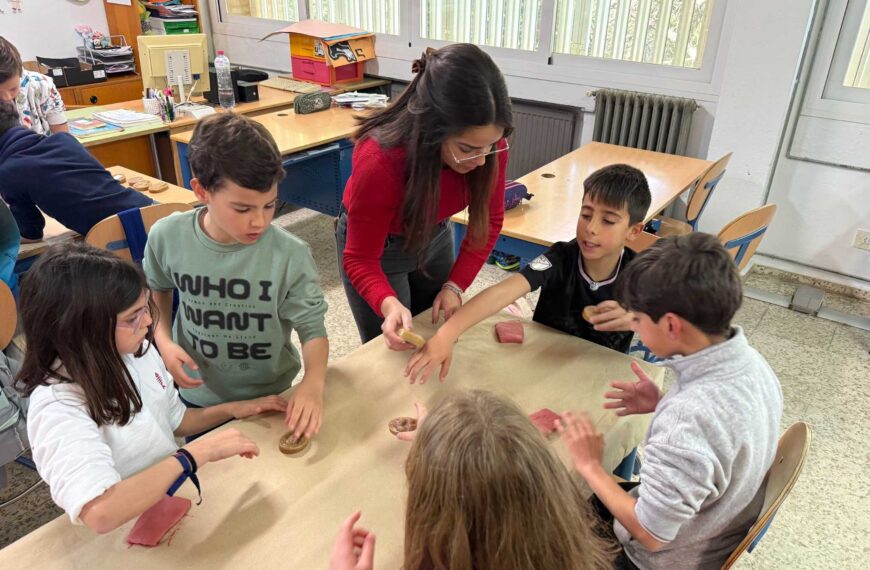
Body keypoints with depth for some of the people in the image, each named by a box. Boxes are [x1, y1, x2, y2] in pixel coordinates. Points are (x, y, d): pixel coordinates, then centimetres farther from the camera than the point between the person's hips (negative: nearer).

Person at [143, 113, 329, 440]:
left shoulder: (290, 254, -25)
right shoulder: (167, 237, -17)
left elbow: (312, 329, -17)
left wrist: (313, 382, -36)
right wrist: (164, 342, -10)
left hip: (272, 398, -1)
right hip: (198, 397, 2)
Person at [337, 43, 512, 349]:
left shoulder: (488, 141, -26)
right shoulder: (379, 161, -38)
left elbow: (490, 219, -10)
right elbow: (359, 259, -28)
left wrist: (456, 284, -18)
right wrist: (389, 305, -47)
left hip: (435, 236, 4)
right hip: (376, 246, -4)